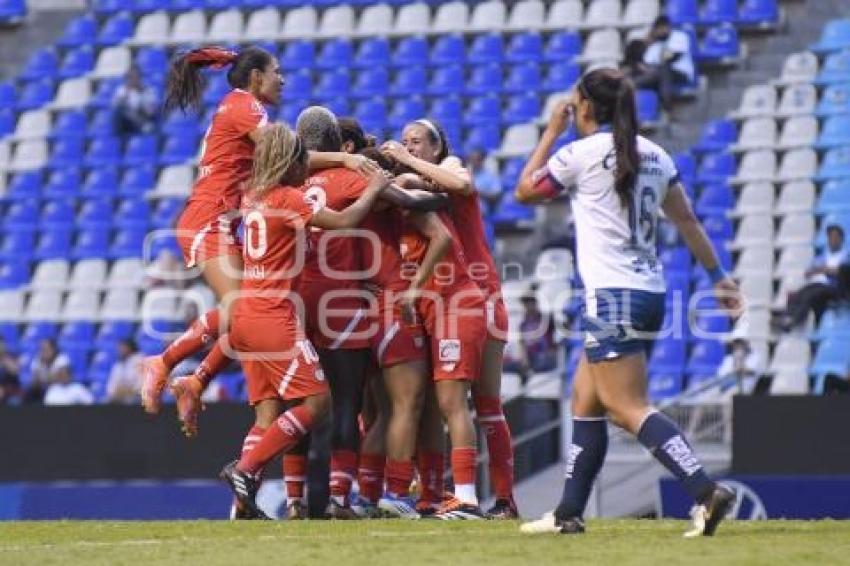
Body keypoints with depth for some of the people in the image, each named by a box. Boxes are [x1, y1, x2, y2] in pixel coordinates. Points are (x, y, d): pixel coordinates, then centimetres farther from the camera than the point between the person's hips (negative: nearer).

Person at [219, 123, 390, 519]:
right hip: (273, 318, -9)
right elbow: (342, 221, -14)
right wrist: (373, 189, 0)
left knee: (268, 412, 6)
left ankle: (246, 501, -5)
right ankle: (246, 468, -14)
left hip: (246, 315, 9)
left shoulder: (255, 198, 16)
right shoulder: (288, 198, -8)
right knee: (317, 401, -6)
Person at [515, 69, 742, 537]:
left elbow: (524, 191, 7)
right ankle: (569, 513, 18)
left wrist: (552, 130, 13)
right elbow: (687, 220, 14)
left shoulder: (581, 154, -8)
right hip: (650, 292, 8)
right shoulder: (652, 155, 11)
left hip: (613, 296, -8)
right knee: (584, 398, 16)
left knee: (627, 409, -11)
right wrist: (717, 275, 20)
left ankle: (706, 492, -26)